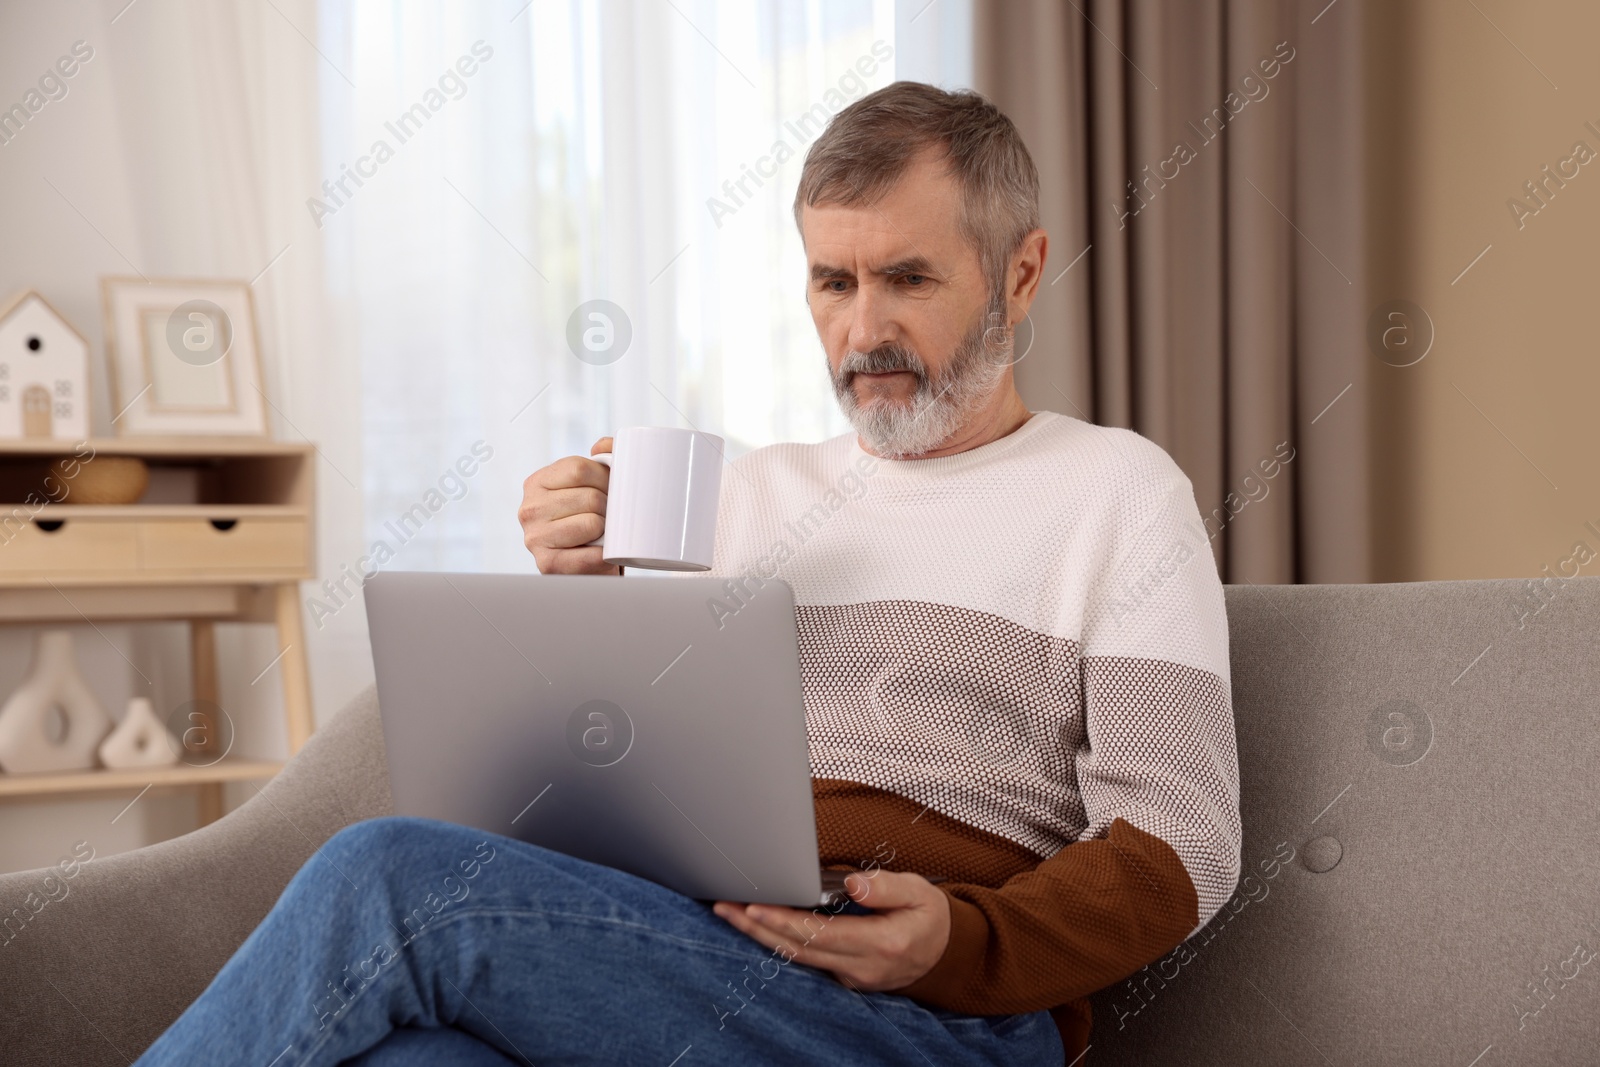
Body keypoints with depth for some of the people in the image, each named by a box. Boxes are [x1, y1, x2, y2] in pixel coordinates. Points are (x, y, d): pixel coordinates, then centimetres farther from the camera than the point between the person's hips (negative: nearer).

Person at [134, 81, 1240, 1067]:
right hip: (679, 958, 4)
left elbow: (1177, 846, 1)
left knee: (388, 876, -26)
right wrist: (589, 594, 6)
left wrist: (959, 943, -18)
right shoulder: (758, 488, 25)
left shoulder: (1116, 489, 10)